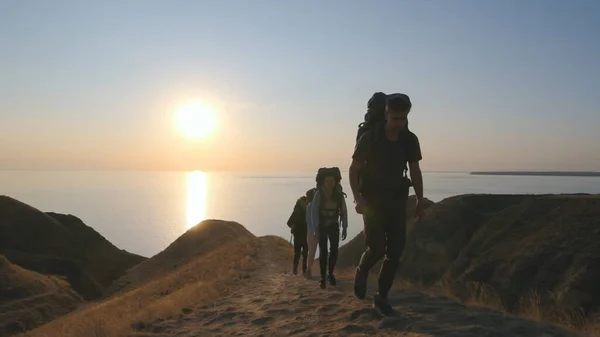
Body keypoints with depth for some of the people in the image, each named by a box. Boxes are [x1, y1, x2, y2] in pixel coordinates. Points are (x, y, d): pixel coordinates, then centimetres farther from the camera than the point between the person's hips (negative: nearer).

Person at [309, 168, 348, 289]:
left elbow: (343, 211, -7)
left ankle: (330, 273, 15)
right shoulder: (319, 194, -18)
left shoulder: (339, 194, -12)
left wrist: (345, 228, -8)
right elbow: (314, 211, -18)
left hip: (333, 225, 2)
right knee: (323, 252, -6)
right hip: (321, 226, -2)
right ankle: (323, 278, 5)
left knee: (334, 250, -7)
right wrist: (315, 229, -21)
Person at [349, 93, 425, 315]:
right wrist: (358, 199, -19)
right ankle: (361, 272, 19)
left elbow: (415, 171, 10)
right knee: (377, 247, -15)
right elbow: (354, 170, -7)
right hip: (372, 201, -4)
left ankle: (381, 297, 15)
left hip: (397, 201, 4)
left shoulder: (410, 140, -1)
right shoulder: (369, 138, -12)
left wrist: (420, 201, 8)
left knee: (395, 251, -1)